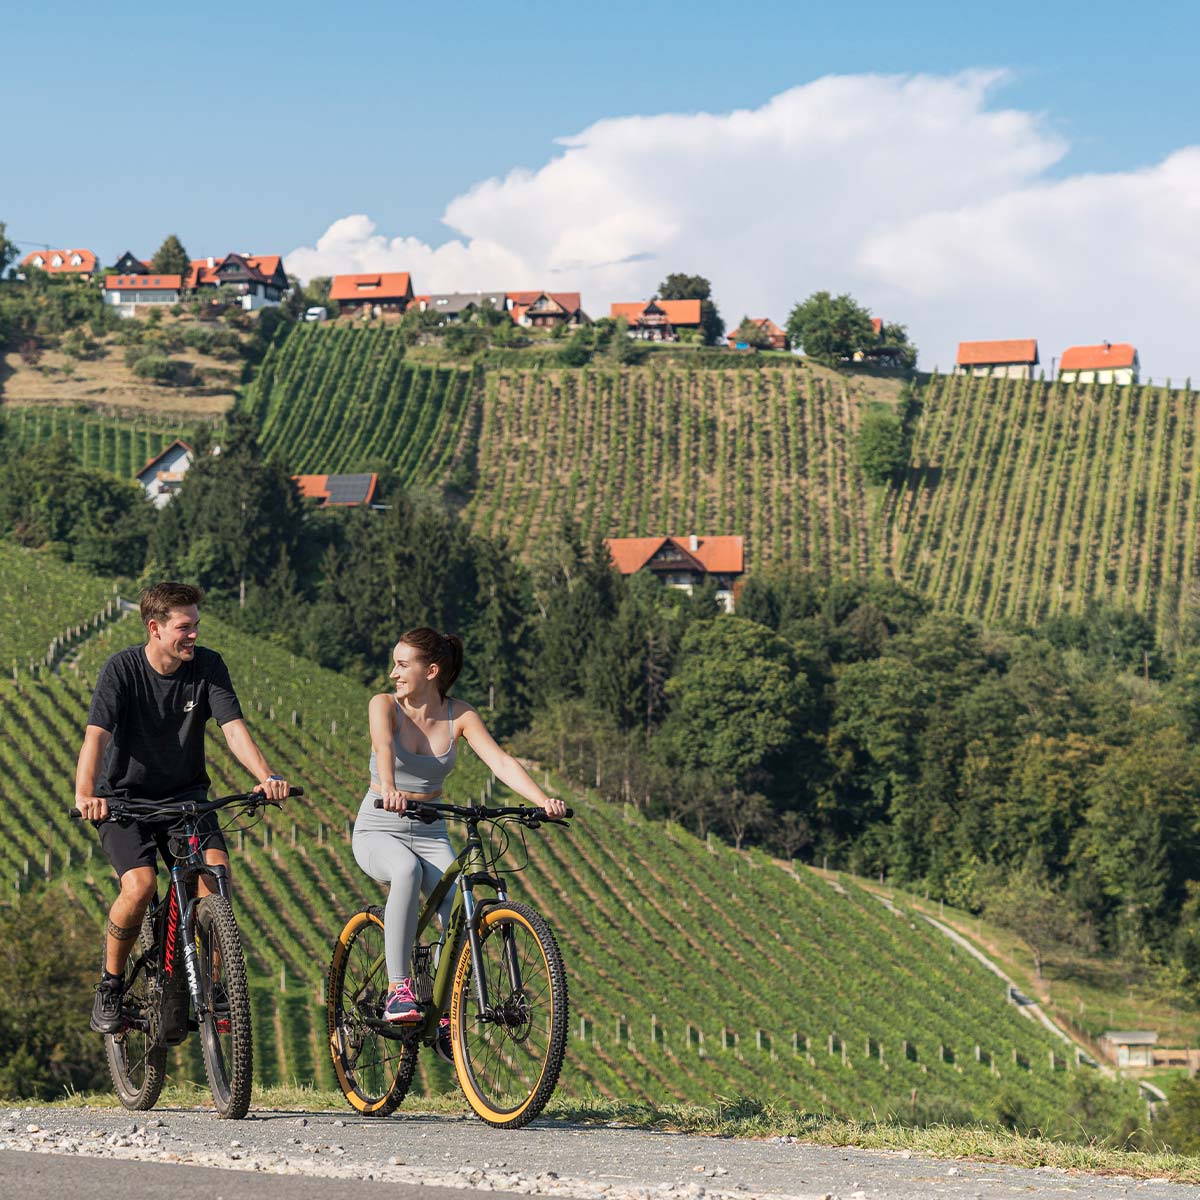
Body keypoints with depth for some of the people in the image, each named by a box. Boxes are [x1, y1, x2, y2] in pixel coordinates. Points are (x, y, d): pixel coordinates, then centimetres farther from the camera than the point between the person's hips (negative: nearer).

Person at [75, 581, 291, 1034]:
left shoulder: (208, 666, -7)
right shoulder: (122, 669, -16)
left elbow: (233, 727, -16)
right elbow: (96, 734, -27)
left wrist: (266, 776, -35)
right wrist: (85, 794, -45)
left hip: (184, 794, 3)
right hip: (125, 797, -3)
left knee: (217, 869, -23)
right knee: (140, 886, -25)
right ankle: (110, 983, 0)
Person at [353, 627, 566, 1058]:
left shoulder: (459, 716, -2)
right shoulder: (384, 705, -9)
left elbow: (501, 763, -15)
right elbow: (383, 747, -31)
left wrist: (543, 800, -32)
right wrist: (388, 789, -53)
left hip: (429, 834, 3)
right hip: (378, 832, -3)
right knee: (408, 869, -38)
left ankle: (443, 1015, -4)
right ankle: (398, 990, -34)